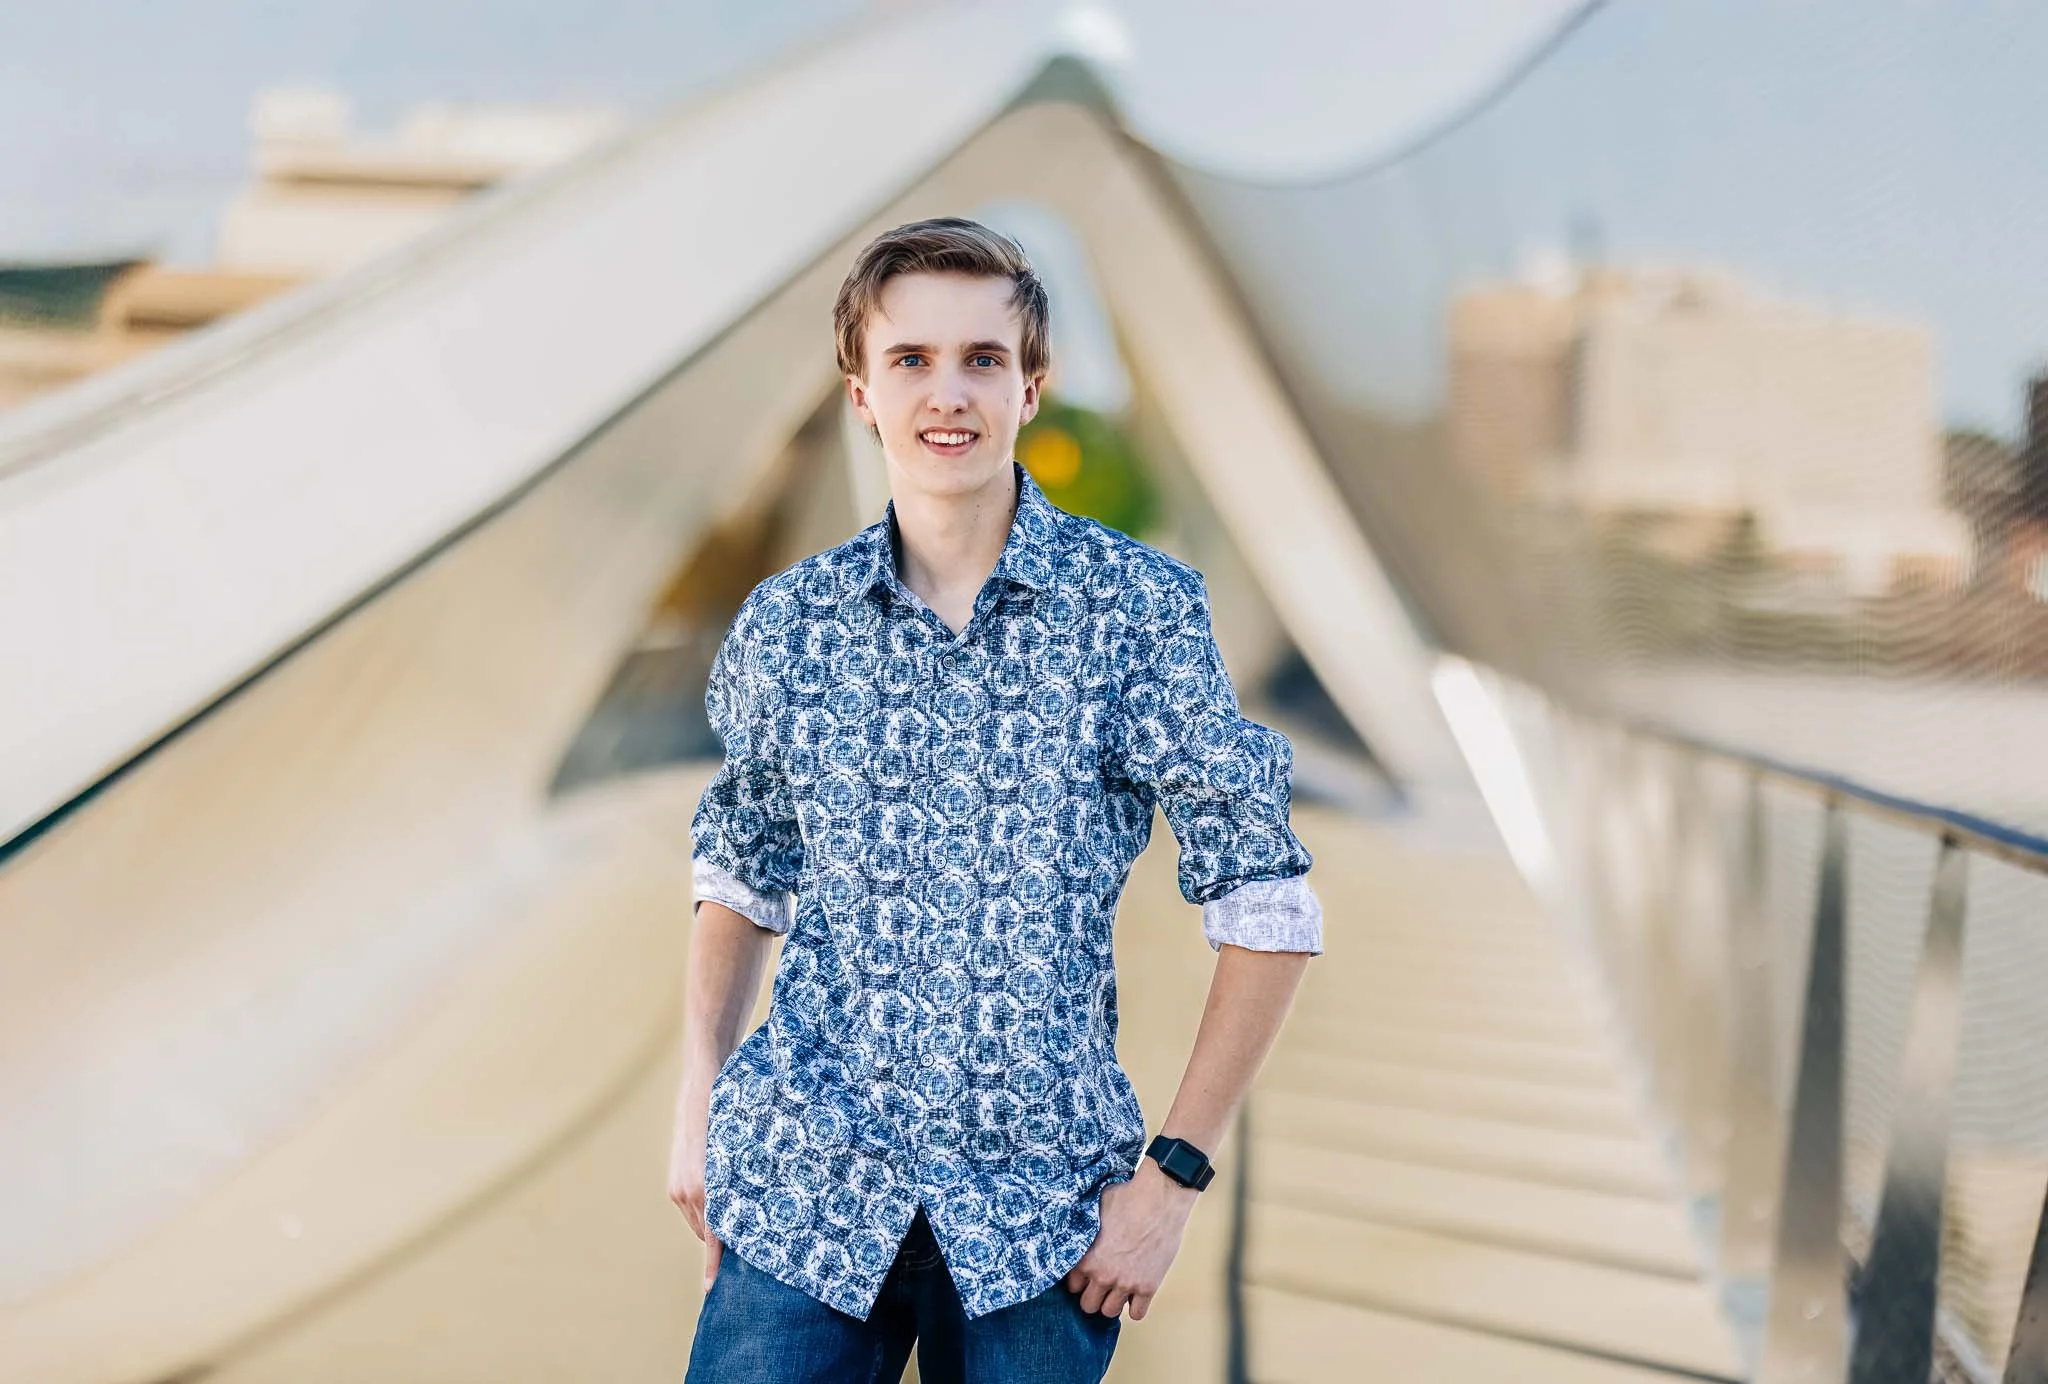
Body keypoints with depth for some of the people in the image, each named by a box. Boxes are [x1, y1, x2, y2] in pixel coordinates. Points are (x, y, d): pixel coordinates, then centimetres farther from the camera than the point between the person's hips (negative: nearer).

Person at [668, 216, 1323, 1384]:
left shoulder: (1142, 610, -7)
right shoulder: (788, 625, 1)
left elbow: (1266, 906, -5)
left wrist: (1176, 1171, -8)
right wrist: (697, 1100, 5)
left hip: (1039, 1202, -1)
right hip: (805, 1189, 2)